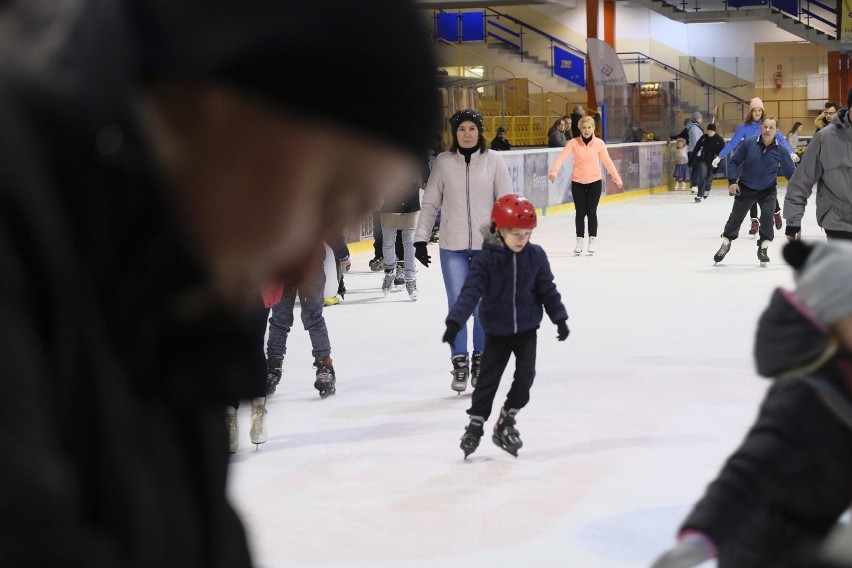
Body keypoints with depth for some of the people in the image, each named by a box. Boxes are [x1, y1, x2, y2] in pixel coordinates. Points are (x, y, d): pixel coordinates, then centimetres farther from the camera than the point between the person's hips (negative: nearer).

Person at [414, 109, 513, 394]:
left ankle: (480, 360, 22)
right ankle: (459, 363, 9)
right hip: (452, 246, 0)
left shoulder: (493, 160, -1)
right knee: (457, 305, -2)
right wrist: (420, 239, 2)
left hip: (486, 245, 0)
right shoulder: (444, 162, 1)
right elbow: (429, 203, 5)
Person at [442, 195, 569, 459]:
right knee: (488, 379, 3)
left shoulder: (535, 256, -6)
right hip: (497, 331, -2)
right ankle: (475, 425, 17)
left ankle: (506, 422, 13)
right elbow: (470, 292, -21)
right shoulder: (487, 259, -15)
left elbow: (547, 290, 3)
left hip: (527, 329, 2)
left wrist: (559, 318, 3)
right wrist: (455, 321, -30)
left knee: (525, 376, -5)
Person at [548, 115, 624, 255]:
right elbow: (562, 157, -17)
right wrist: (554, 171, -32)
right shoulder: (573, 143, -6)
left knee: (591, 212, 0)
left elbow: (607, 162, 3)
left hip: (594, 182, 0)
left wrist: (617, 178, 6)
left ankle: (592, 241, 14)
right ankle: (579, 241, 17)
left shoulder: (599, 143, -4)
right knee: (580, 212, 3)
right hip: (577, 182, 0)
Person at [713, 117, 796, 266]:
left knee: (767, 216, -18)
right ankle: (725, 243, 33)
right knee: (735, 217, 10)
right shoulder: (748, 144, -16)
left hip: (768, 191, 0)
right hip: (745, 189, 0)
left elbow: (791, 171, -5)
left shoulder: (780, 151, -14)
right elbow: (733, 162, -7)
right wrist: (732, 181, -16)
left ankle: (764, 248, -2)